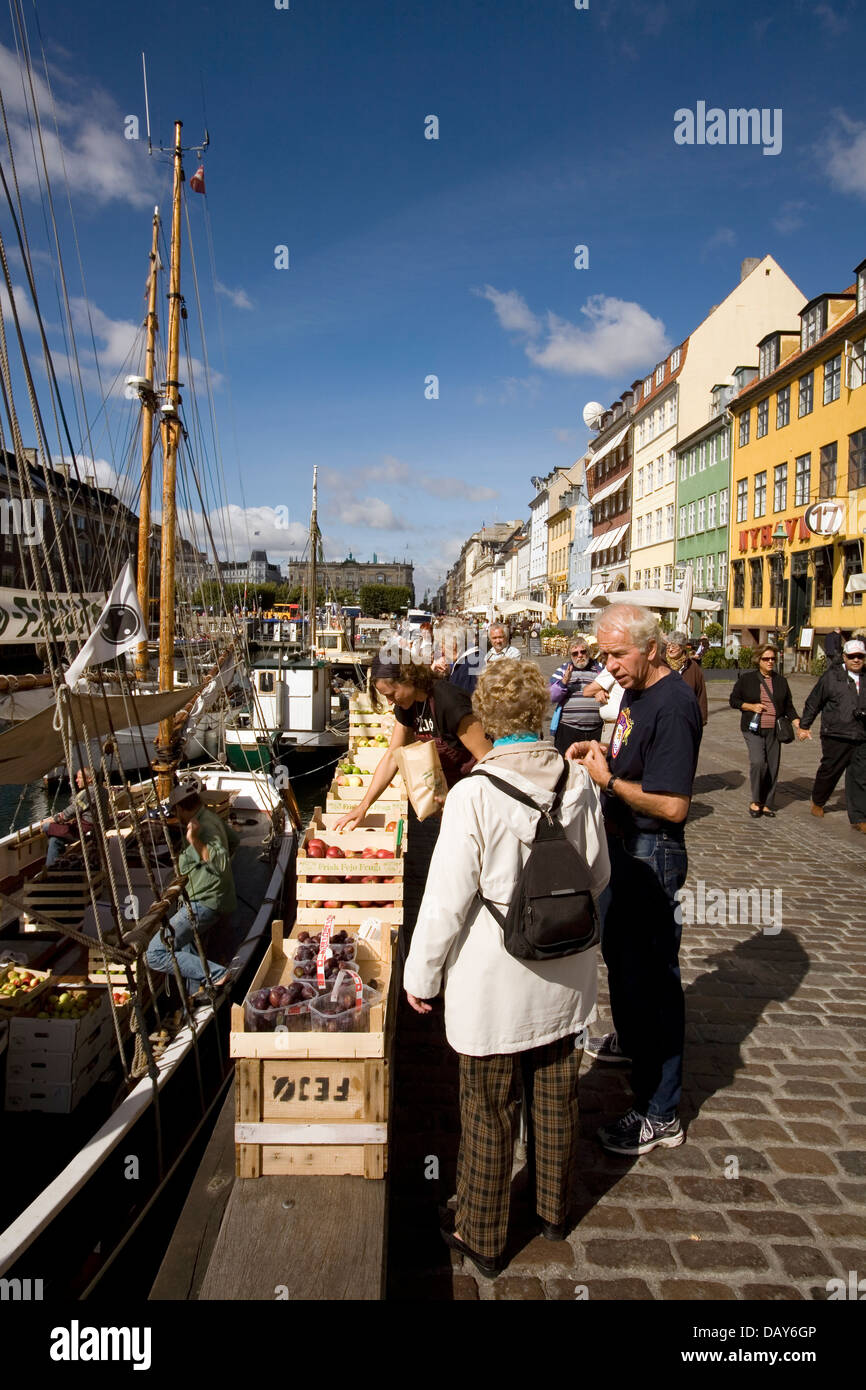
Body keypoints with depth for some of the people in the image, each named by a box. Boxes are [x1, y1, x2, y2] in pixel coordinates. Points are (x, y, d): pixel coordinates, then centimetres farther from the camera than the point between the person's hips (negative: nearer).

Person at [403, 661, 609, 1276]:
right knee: (557, 1097, 23)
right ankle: (554, 1210, 46)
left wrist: (422, 974, -3)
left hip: (495, 982, -4)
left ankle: (483, 1238, 35)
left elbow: (447, 900, -18)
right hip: (565, 973, 5)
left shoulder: (473, 795, -23)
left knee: (489, 1110, 14)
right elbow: (598, 876, 3)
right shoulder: (579, 782, -10)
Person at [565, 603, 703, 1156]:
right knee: (619, 950, 27)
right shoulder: (636, 691, 6)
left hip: (652, 855, -10)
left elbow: (672, 805, -28)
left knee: (652, 972, -1)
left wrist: (609, 779, -19)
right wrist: (599, 751, 2)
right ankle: (630, 1038, 52)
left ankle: (661, 1115, 14)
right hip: (622, 846, 10)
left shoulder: (674, 705, -24)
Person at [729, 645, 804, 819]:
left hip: (774, 731, 4)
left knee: (773, 767, 2)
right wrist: (751, 706, -10)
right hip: (753, 729, -3)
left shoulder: (781, 681, 11)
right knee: (758, 762, -20)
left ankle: (766, 804, 15)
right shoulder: (747, 679, 3)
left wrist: (799, 726, 4)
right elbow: (733, 700, 6)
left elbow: (788, 707, 16)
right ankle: (755, 801, -2)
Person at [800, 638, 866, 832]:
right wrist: (804, 725, 6)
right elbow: (814, 701, 3)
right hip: (836, 736, -3)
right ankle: (817, 801, 36)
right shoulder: (832, 676, -1)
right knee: (830, 771, 10)